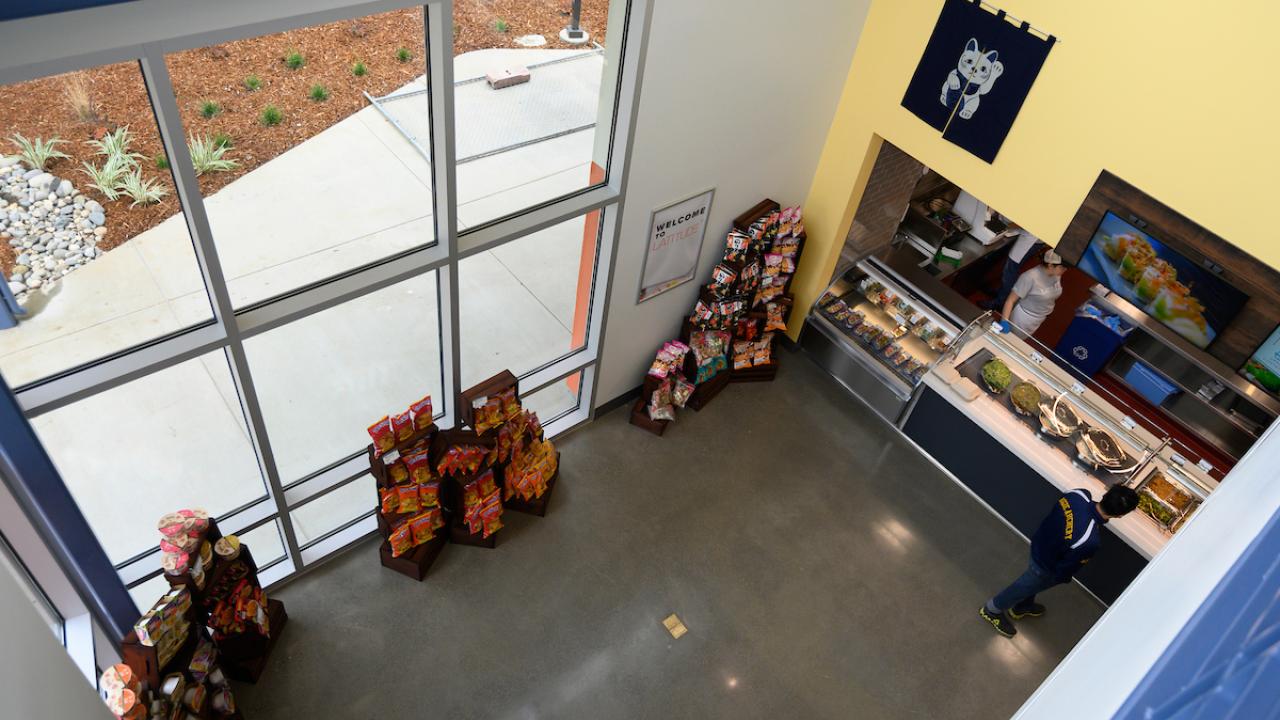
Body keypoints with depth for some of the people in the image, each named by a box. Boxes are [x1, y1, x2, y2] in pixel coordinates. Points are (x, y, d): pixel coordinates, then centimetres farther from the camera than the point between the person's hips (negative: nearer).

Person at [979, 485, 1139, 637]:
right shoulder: (1090, 541, -43)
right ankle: (992, 610, 50)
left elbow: (1053, 516, -6)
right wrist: (1063, 578, -1)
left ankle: (1022, 607, 63)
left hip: (1039, 543, 6)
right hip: (1046, 564, -6)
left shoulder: (1080, 494, -29)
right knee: (1027, 586, 24)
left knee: (1032, 582, 35)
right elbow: (1067, 566, -24)